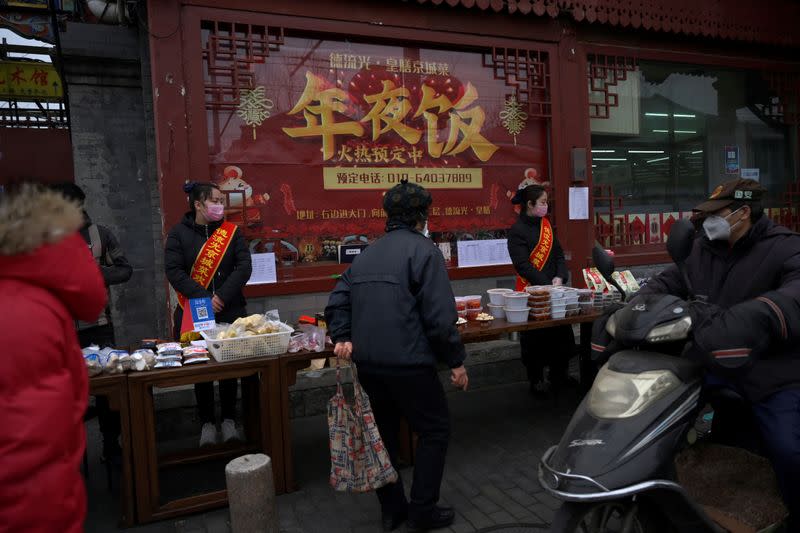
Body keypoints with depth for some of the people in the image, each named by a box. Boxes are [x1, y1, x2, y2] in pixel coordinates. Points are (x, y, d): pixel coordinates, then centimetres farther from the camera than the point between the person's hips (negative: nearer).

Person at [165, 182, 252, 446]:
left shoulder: (231, 232, 4)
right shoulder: (179, 234, 0)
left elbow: (244, 266, -5)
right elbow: (174, 271, -9)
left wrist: (222, 297, -16)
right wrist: (205, 298, -19)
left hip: (230, 312, 1)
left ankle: (229, 420, 22)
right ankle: (207, 422, 22)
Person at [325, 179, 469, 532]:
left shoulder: (367, 254, 14)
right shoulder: (423, 250, -8)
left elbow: (338, 301, 9)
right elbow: (439, 315, -14)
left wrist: (342, 337, 2)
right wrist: (456, 361, -7)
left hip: (367, 362, 7)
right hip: (408, 363, -7)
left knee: (384, 434, 19)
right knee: (435, 430, 11)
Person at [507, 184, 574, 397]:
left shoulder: (546, 224, 12)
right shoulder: (517, 231, -9)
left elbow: (559, 254, 11)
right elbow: (523, 265, -15)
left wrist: (560, 278, -7)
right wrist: (547, 285, -19)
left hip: (554, 287, 6)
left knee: (561, 332, 9)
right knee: (534, 337, 4)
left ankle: (559, 375, 26)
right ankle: (536, 380, 19)